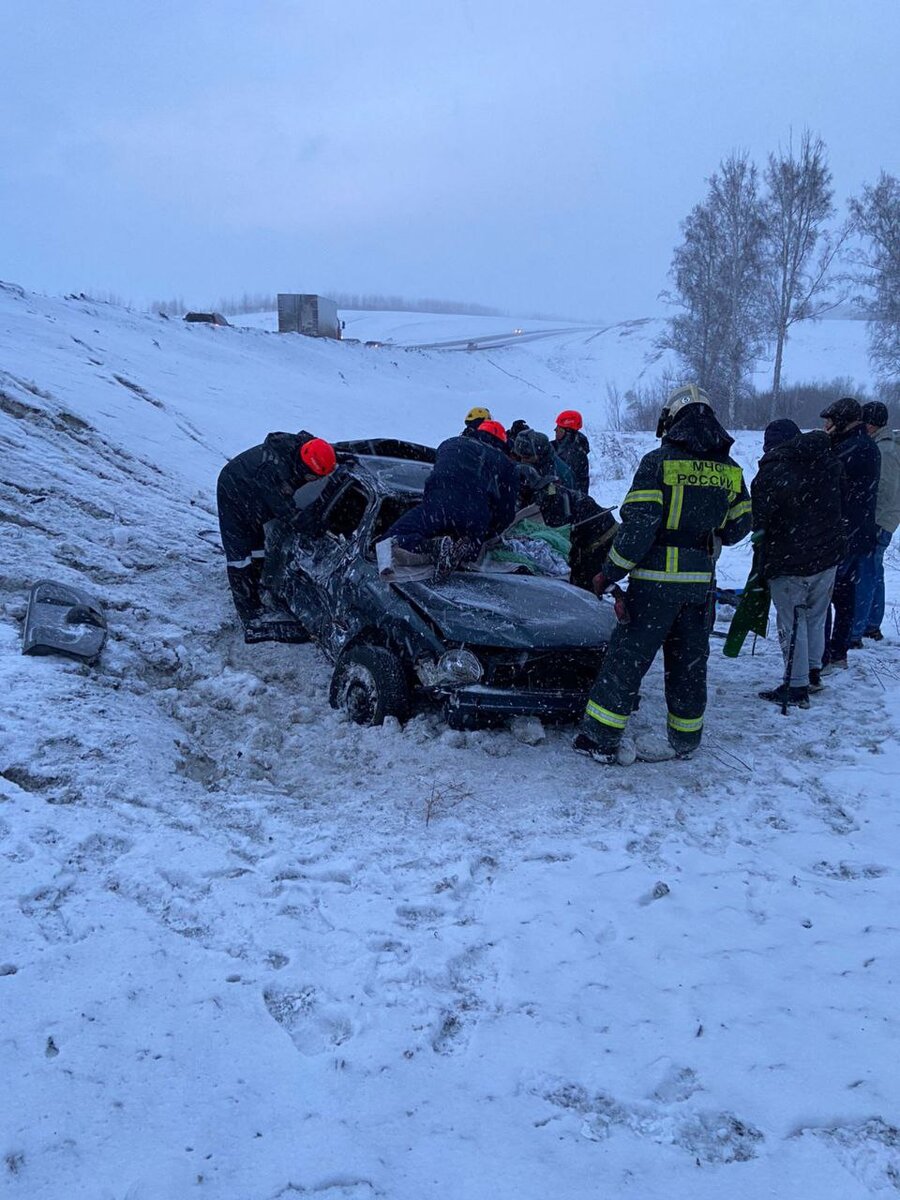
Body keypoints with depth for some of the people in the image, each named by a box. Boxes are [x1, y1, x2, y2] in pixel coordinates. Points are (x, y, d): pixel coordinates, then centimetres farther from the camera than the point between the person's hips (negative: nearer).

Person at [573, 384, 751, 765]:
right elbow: (739, 526, 14)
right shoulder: (730, 469, 8)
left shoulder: (658, 461, -9)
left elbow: (638, 524, -15)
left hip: (657, 579, -5)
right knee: (689, 661, 15)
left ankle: (600, 737, 6)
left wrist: (610, 573, -8)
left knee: (628, 655, 2)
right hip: (701, 582, 5)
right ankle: (685, 740, 24)